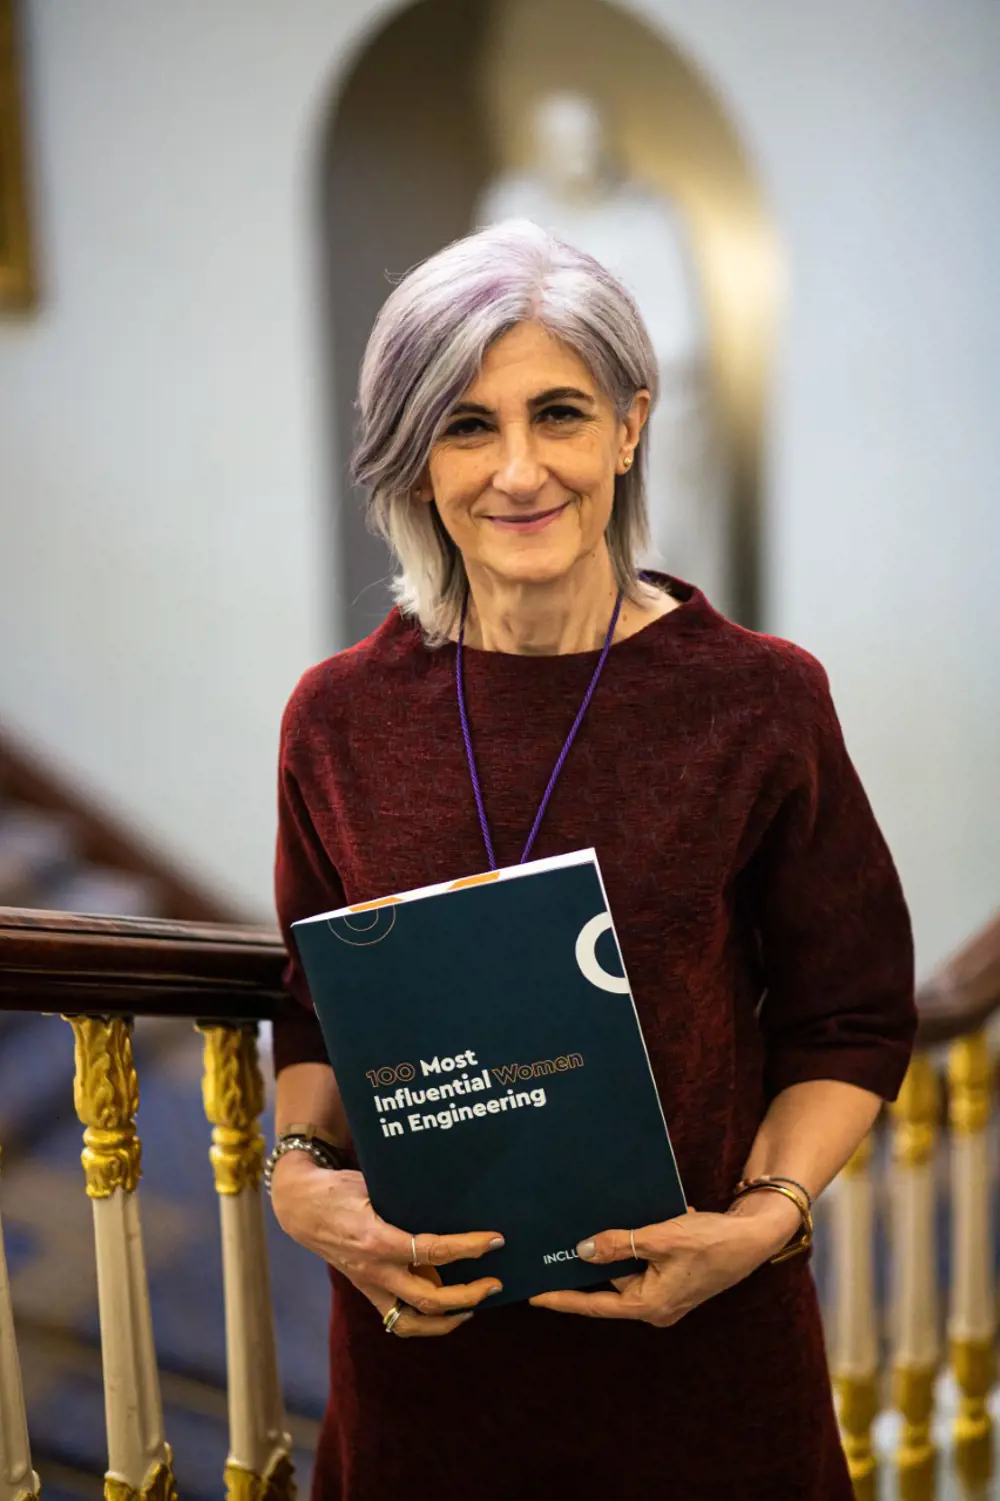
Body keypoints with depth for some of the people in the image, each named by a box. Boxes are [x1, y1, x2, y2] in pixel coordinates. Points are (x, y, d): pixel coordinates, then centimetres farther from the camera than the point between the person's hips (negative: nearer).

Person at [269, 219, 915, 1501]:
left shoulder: (760, 699, -9)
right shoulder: (343, 717, -3)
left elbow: (851, 1020, -1)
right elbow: (317, 1013, 7)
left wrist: (765, 1215, -15)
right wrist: (301, 1174, -10)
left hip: (698, 1328, -1)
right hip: (421, 1323, 2)